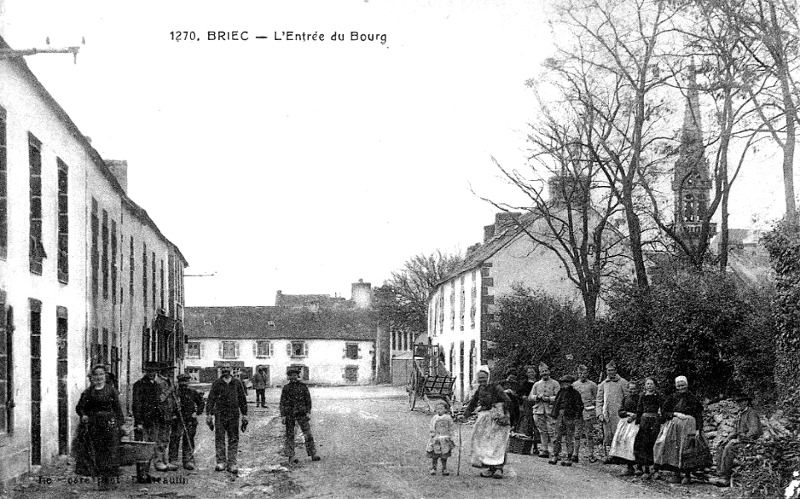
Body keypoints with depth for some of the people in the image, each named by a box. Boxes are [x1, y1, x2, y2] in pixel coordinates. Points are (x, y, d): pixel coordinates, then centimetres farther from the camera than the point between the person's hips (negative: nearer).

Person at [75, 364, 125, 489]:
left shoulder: (111, 390, 6)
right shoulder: (88, 392, 9)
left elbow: (118, 408, 5)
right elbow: (79, 407, 9)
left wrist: (121, 423, -1)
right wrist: (83, 415, -11)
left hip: (109, 424, -2)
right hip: (93, 425, 2)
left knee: (110, 452, -6)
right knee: (95, 452, -2)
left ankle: (110, 479, -3)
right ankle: (101, 479, 3)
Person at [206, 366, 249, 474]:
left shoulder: (237, 383, 7)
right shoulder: (216, 384, 3)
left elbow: (242, 400, 12)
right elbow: (210, 400, 3)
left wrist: (244, 416, 9)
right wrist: (209, 415, -3)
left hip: (234, 416, 1)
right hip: (220, 415, -1)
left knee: (234, 440, 1)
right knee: (219, 439, -2)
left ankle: (232, 464, 4)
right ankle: (221, 462, 5)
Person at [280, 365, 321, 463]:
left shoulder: (303, 386, 5)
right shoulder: (286, 388, 4)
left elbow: (308, 400, 6)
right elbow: (282, 402, 5)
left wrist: (308, 412, -4)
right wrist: (283, 415, -3)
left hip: (301, 414, 0)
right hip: (289, 414, 0)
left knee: (308, 434, -5)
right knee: (289, 435, 2)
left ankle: (313, 454, -2)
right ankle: (290, 456, 7)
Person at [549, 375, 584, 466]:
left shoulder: (575, 393, -1)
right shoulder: (560, 392, 11)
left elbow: (580, 406, -2)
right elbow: (555, 404, 18)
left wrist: (577, 418, -10)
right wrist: (554, 415, 12)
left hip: (570, 418, -4)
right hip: (560, 416, 4)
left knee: (569, 439, -1)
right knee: (557, 437, 4)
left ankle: (569, 458, 3)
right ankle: (555, 456, 10)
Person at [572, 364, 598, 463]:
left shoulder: (592, 385, 4)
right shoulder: (574, 385, 12)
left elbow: (596, 399, 6)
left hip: (589, 411, -2)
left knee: (590, 434, 1)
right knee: (577, 433, 0)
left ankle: (591, 455, 4)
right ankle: (575, 454, 2)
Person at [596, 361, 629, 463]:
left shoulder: (623, 382, 4)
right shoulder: (603, 384, 15)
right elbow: (599, 400, 16)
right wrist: (599, 413, 4)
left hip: (618, 413, -4)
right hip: (606, 414, 4)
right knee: (606, 436, 4)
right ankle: (608, 456, 9)